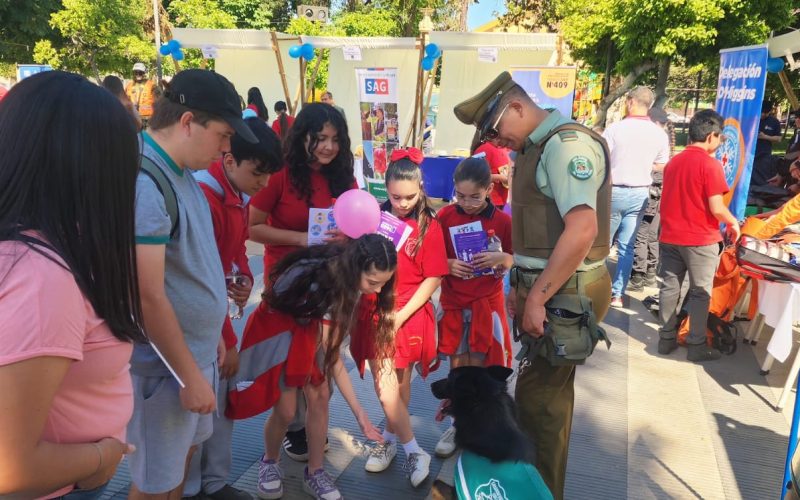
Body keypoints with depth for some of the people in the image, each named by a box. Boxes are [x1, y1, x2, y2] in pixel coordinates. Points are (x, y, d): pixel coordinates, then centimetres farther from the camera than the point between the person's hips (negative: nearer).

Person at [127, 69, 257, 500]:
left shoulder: (176, 171, 5)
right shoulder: (143, 183, -25)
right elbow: (149, 296, -25)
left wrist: (212, 334, 17)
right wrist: (190, 376, -18)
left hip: (195, 349, 9)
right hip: (165, 366, -9)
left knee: (185, 451, 24)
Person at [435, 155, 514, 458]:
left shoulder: (502, 221, -7)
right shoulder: (445, 216, -5)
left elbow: (514, 259, 3)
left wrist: (502, 258, -19)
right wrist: (447, 264, -18)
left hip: (487, 302, -1)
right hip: (453, 302, 1)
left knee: (479, 364, 6)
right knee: (457, 365, 9)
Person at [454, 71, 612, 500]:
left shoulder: (567, 144, -17)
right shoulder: (538, 149, 13)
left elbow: (583, 229, -27)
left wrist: (537, 298, -23)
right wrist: (525, 287, 14)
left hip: (563, 294, -9)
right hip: (547, 288, 9)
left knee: (538, 399, 1)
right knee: (549, 393, 20)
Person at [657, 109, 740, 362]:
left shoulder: (673, 161, 7)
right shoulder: (710, 164, -14)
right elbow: (716, 209, -17)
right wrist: (733, 223, 0)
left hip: (669, 236, 6)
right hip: (700, 240, -6)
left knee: (669, 287, 10)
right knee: (700, 293, 4)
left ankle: (666, 338, 16)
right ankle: (696, 345, 10)